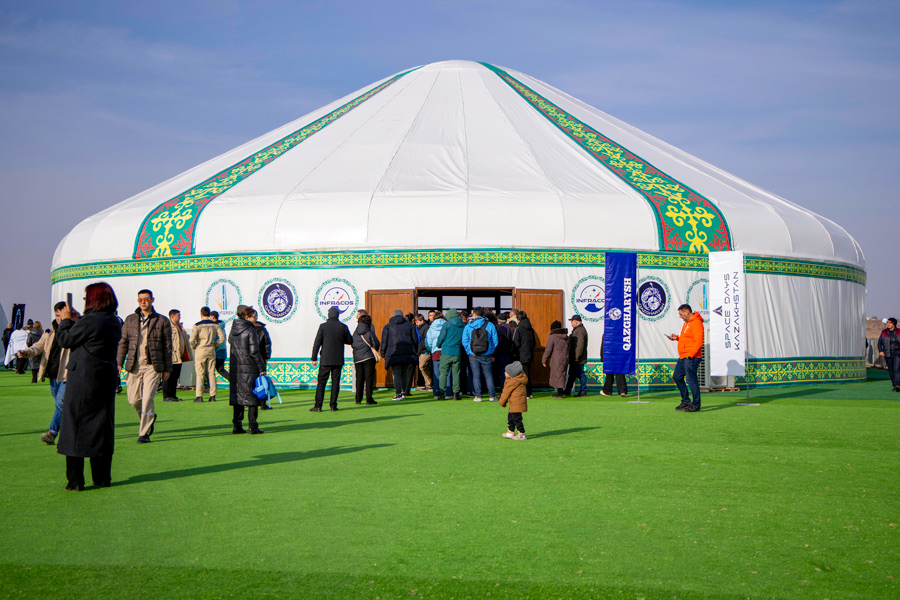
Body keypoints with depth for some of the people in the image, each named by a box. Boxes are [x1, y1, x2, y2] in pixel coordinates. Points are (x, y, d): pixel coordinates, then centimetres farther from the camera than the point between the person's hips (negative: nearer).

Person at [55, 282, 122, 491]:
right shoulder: (114, 322, 8)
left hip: (82, 381, -7)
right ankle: (102, 477, 15)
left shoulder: (88, 321, -18)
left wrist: (66, 320, 8)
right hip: (107, 380, 7)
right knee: (101, 427, 12)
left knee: (75, 426, 0)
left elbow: (65, 340, -6)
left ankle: (75, 480, -1)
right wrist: (75, 321, 21)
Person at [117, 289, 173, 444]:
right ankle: (149, 418, 34)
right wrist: (119, 362, 2)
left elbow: (167, 346, 4)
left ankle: (144, 433, -2)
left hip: (152, 367, -3)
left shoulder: (162, 321, 2)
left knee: (147, 399, -11)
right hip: (134, 366, 3)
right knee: (134, 399, 5)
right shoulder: (130, 320, 10)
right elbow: (123, 342, 12)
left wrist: (167, 369, 2)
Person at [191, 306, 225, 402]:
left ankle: (199, 396, -4)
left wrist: (194, 347, 2)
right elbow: (222, 337, 2)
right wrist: (214, 345, 11)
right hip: (211, 351, 3)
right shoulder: (215, 324, 4)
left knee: (199, 374, -1)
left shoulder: (197, 325, -8)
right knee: (211, 373, 7)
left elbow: (192, 339, -16)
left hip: (200, 351, -3)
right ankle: (212, 396, 6)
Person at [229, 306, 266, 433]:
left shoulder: (234, 329, 9)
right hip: (249, 369, -6)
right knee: (252, 398, 1)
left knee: (237, 398, 10)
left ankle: (237, 426, 9)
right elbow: (254, 352, -15)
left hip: (235, 369, 6)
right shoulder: (250, 331, -12)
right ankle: (253, 427, 1)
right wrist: (262, 368, -10)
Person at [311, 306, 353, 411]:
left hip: (326, 359, -2)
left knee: (321, 382, 1)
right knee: (335, 382, 6)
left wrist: (314, 358, 0)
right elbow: (350, 341, 10)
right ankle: (333, 405, 3)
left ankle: (318, 406, -3)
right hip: (338, 360, 2)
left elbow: (317, 343, -6)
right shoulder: (343, 327, 0)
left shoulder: (323, 326, -5)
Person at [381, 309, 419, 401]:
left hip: (394, 354, -2)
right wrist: (416, 352, 22)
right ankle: (404, 392, 11)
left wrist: (384, 354, 11)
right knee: (405, 373, 12)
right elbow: (415, 340, 14)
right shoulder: (410, 325, 14)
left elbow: (384, 341, 7)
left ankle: (399, 393, -15)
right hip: (408, 354, 2)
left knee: (396, 374, -3)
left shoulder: (387, 326, 11)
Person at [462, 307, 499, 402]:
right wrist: (491, 353, 10)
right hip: (486, 355, 0)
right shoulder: (490, 325, 1)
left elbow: (464, 341, -1)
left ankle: (478, 396, 4)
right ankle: (492, 396, 6)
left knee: (476, 375, 6)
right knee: (488, 375, 8)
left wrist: (469, 352, 8)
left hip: (473, 355, 0)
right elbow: (495, 341, 2)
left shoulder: (468, 326, 0)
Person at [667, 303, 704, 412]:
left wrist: (690, 355, -24)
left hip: (691, 358, -11)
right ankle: (685, 401, 22)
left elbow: (699, 342, -20)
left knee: (691, 380, -8)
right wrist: (677, 337, 12)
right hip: (683, 357, 11)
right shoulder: (687, 323, 18)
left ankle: (696, 406, -1)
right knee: (677, 377, 13)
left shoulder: (696, 323, -15)